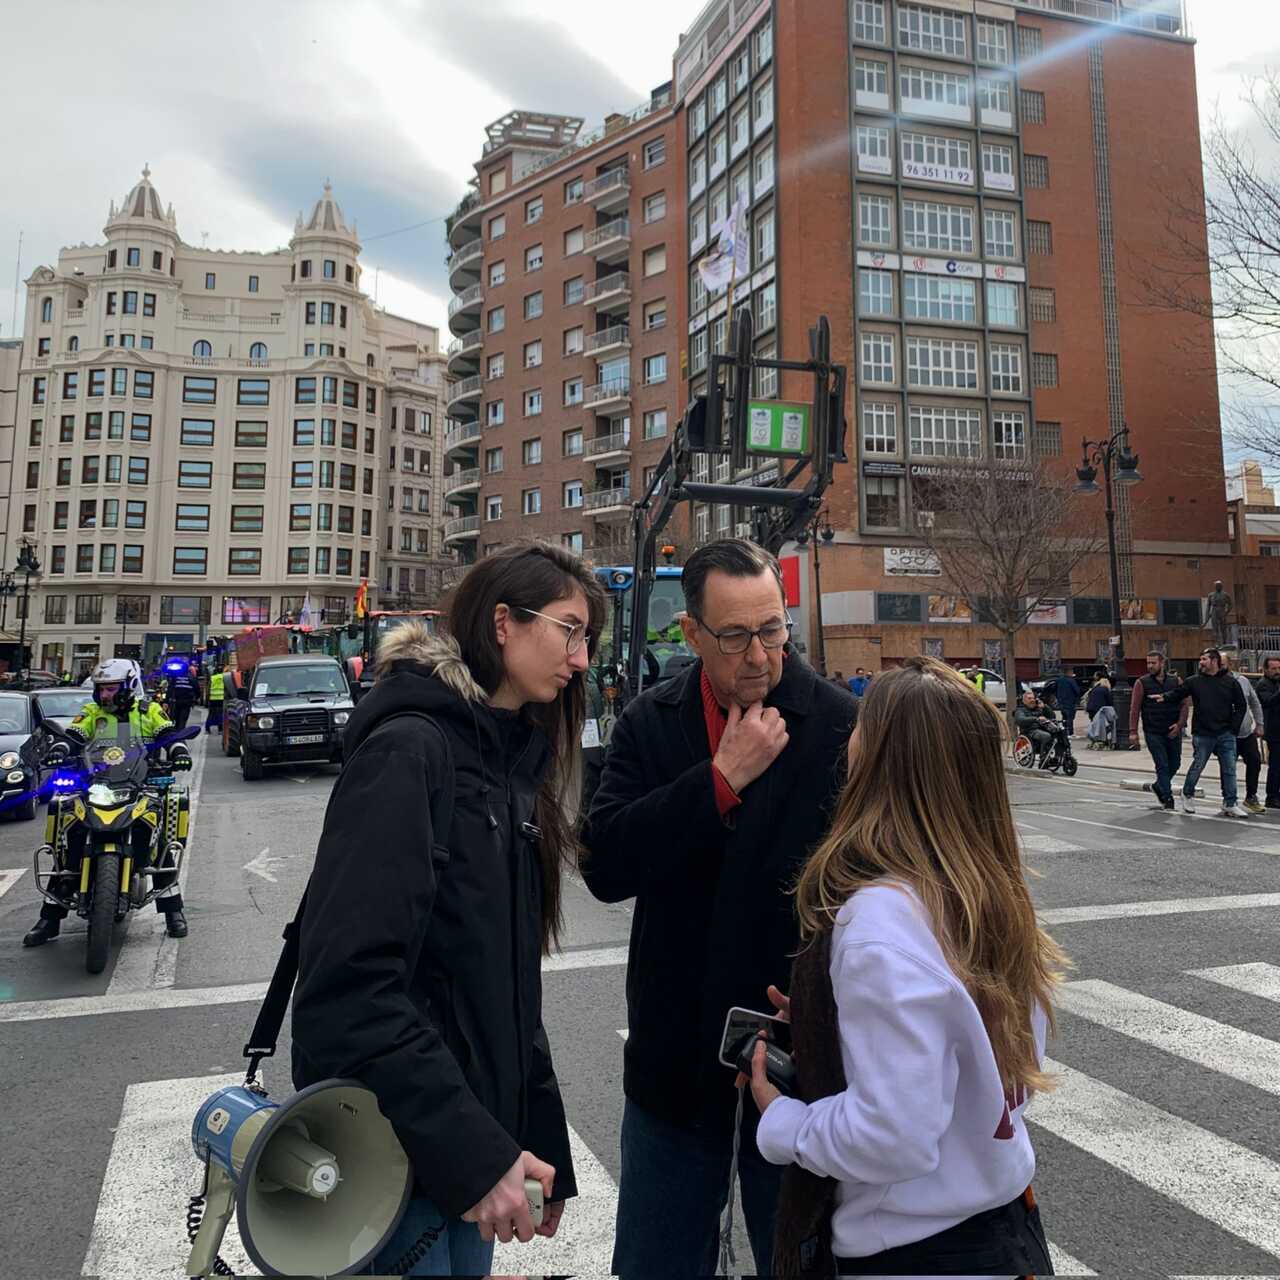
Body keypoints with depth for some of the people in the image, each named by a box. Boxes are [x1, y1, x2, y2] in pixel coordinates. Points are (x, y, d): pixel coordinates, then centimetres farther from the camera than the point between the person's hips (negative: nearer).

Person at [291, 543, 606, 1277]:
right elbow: (352, 984, -25)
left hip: (474, 1134, 7)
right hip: (395, 1153, -7)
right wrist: (474, 1153, -24)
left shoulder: (509, 764, 7)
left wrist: (542, 1146, 9)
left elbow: (508, 984, 10)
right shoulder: (408, 749, -18)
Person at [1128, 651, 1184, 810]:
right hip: (1153, 732, -3)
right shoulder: (1142, 683, -2)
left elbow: (1184, 704, 5)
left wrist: (1179, 724, -10)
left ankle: (1159, 786, 35)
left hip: (1173, 731, 3)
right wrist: (1133, 732, -11)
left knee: (1175, 764, 12)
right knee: (1162, 765, -4)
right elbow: (1134, 709, -5)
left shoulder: (1175, 681, 5)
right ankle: (1167, 797, 4)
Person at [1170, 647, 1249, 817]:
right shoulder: (1194, 682, 1)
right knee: (1197, 767, 5)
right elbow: (1175, 696, 6)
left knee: (1229, 770, 2)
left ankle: (1230, 805, 9)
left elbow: (1241, 706, 6)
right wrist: (1180, 721, 3)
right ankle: (1187, 794, 26)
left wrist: (1234, 727, -1)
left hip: (1226, 735, 1)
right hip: (1202, 734, -1)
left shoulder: (1231, 682, 3)